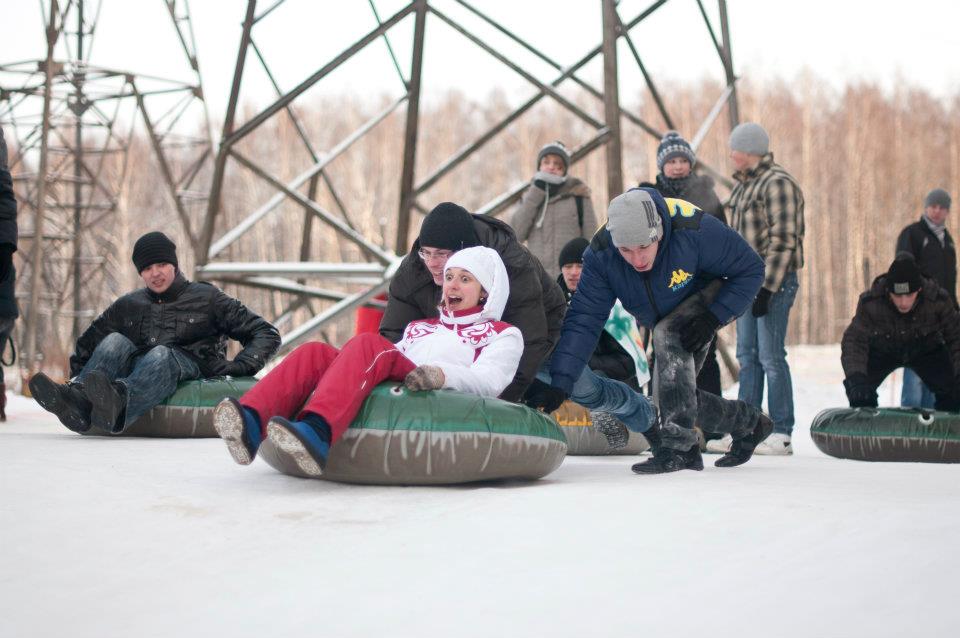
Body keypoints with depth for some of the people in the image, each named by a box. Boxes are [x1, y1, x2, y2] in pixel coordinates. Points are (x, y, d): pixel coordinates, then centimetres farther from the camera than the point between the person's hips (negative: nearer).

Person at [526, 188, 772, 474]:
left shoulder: (693, 229, -38)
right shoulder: (600, 255, -28)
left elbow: (751, 268, -24)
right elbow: (583, 320, -29)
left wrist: (713, 317, -32)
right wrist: (559, 384, -39)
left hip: (712, 298, -5)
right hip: (665, 319, 5)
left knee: (667, 334, -33)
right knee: (677, 394, 2)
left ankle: (678, 447, -30)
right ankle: (750, 423, 31)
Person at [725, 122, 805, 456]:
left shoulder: (778, 184, -13)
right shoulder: (743, 184, 17)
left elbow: (782, 241, -18)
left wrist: (766, 288, -22)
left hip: (773, 281, -10)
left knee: (771, 357, -8)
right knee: (748, 355, 11)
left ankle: (781, 435, -3)